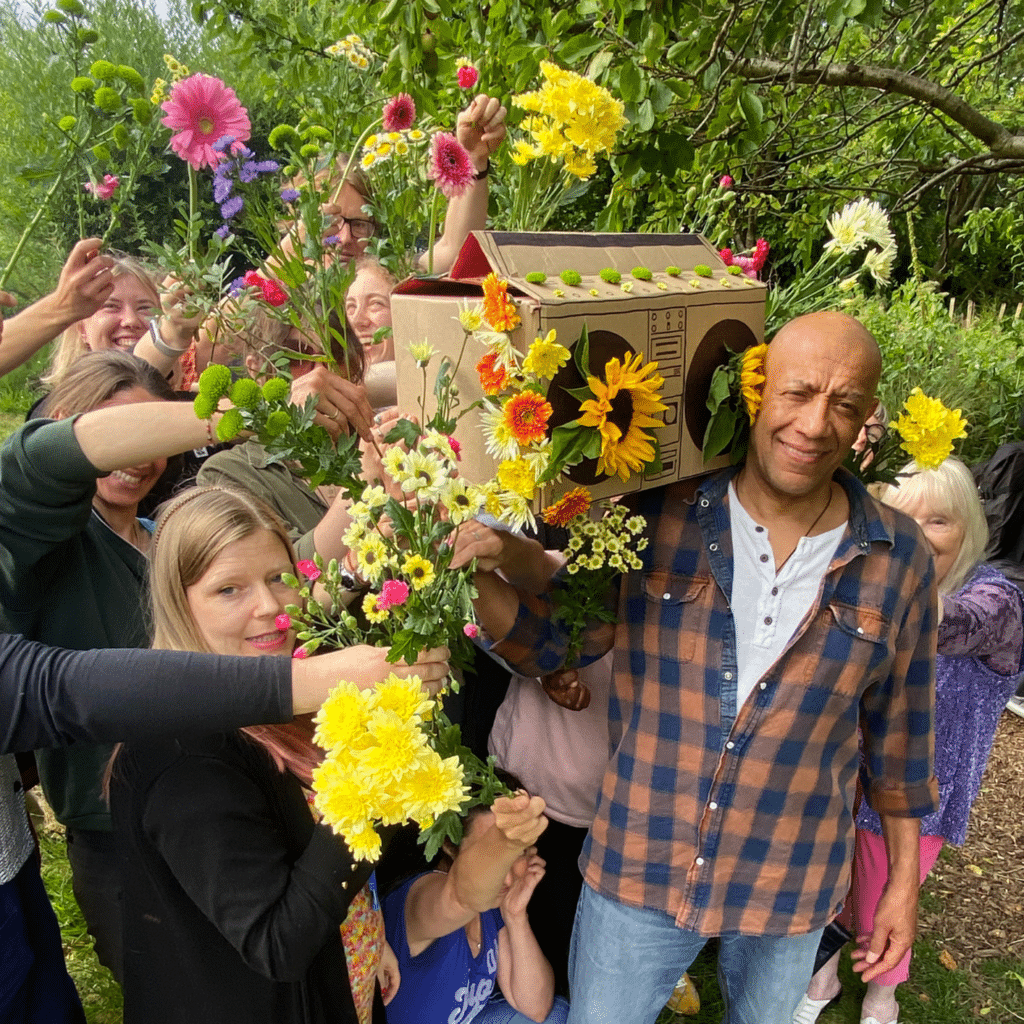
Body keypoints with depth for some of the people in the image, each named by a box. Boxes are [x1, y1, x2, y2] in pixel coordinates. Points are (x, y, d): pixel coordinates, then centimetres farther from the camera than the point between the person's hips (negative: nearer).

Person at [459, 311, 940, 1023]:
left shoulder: (900, 561, -10)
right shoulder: (653, 518, -15)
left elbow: (899, 730, 1)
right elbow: (548, 642, -8)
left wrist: (905, 877, 8)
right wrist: (468, 568, -25)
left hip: (791, 886, 2)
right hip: (638, 868, -1)